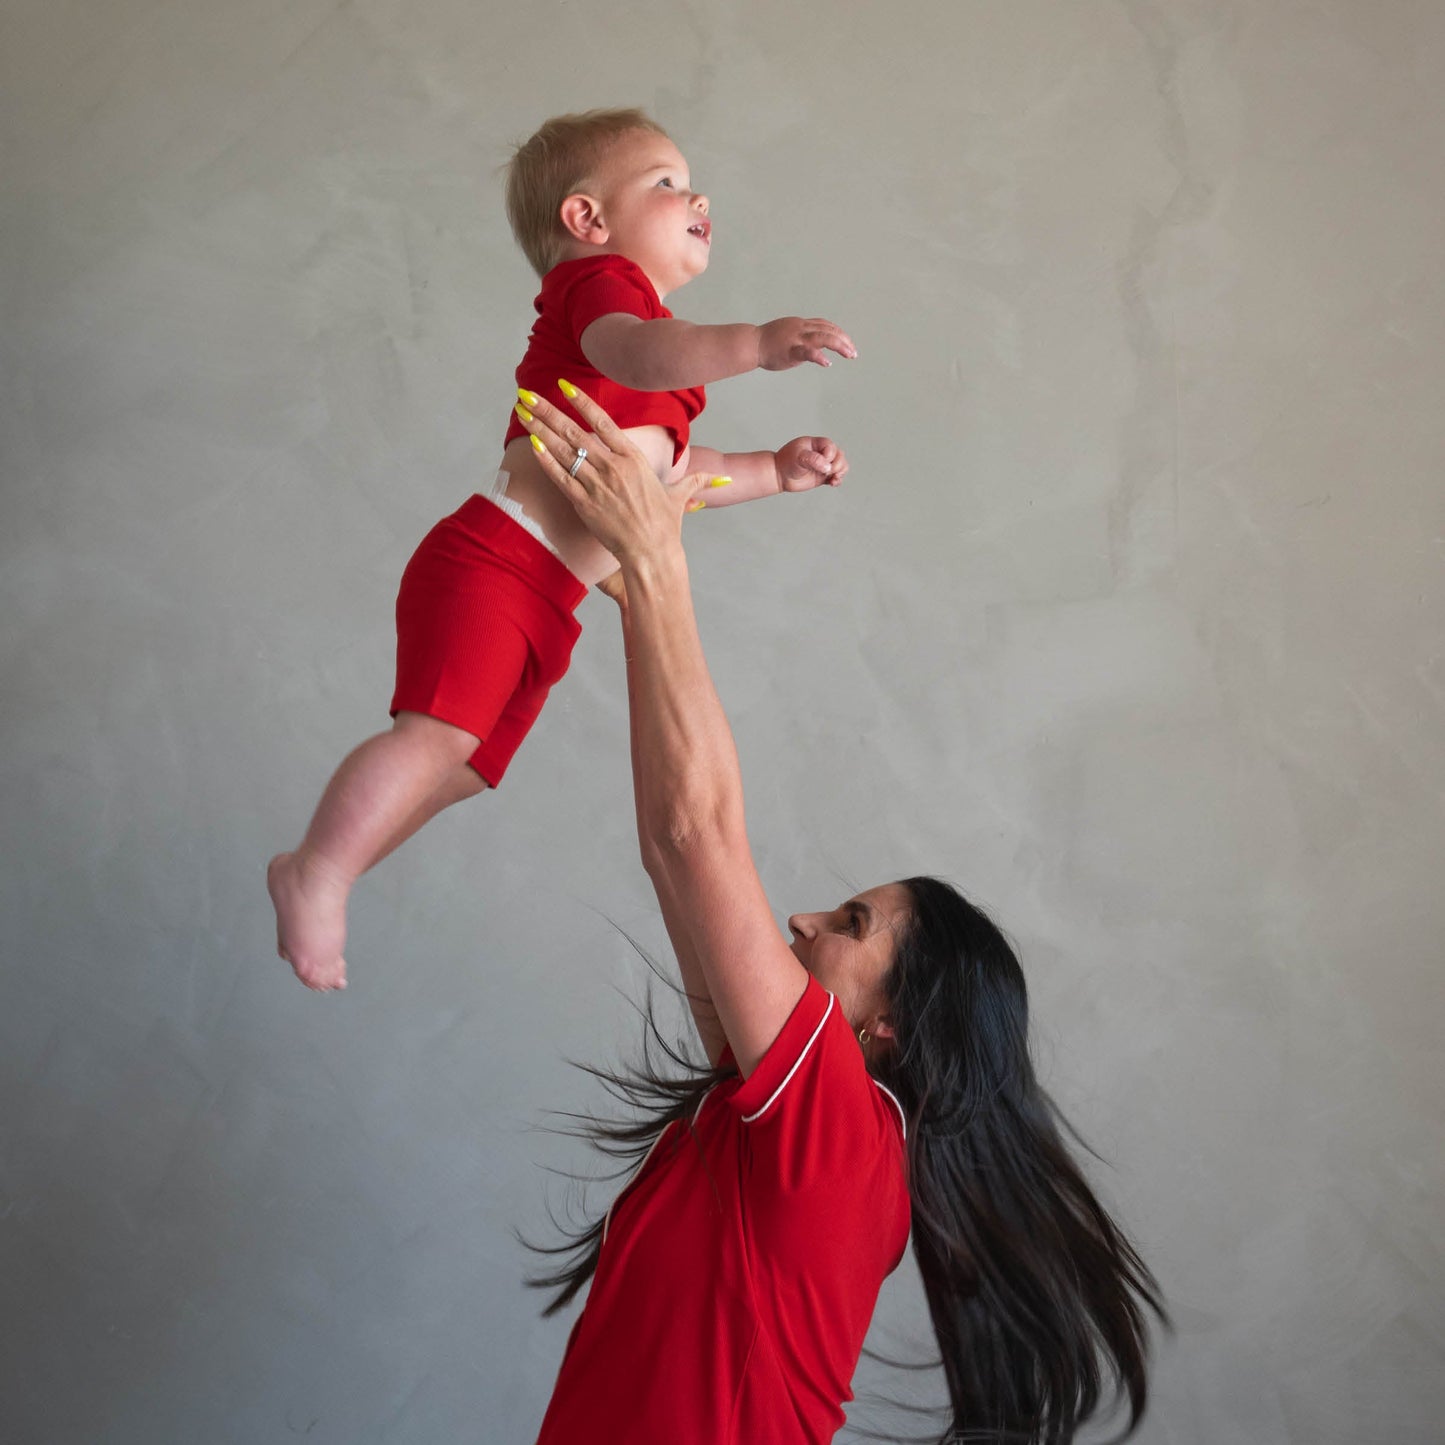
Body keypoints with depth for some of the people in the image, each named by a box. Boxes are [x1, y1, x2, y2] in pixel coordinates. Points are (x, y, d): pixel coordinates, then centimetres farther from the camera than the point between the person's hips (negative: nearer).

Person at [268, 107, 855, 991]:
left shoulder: (662, 351, 28)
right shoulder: (600, 280, -4)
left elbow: (666, 469, 35)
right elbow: (637, 353, -28)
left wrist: (776, 471, 24)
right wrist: (756, 345, -43)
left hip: (542, 607, 10)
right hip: (491, 564, -10)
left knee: (465, 764, 15)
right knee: (440, 733, -23)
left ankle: (318, 869, 24)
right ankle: (318, 875, -16)